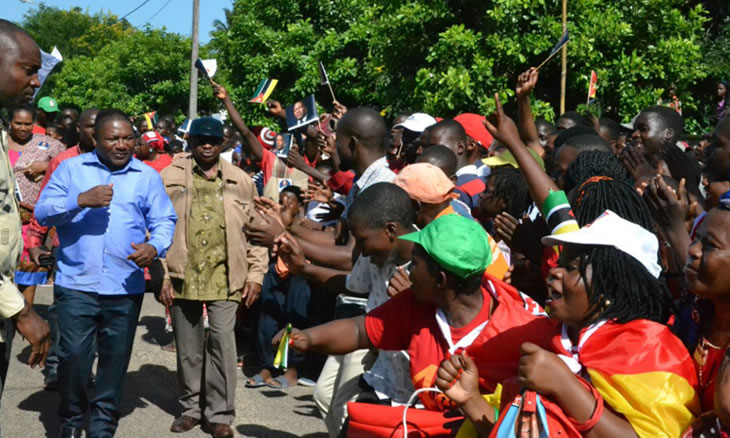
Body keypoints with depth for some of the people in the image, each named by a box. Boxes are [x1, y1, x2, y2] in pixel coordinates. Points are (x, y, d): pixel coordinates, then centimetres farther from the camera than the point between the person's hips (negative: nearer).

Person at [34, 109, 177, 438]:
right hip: (76, 284, -2)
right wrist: (81, 200, -19)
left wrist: (155, 247, -16)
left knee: (115, 358, 9)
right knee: (73, 355, -3)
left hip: (125, 288, 2)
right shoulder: (71, 168, 4)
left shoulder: (147, 176, 8)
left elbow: (164, 221, 5)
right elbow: (42, 212, -3)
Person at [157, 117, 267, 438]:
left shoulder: (240, 180, 6)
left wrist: (255, 274, 1)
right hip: (183, 276, 1)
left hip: (225, 277, -1)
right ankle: (192, 407, 25)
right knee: (188, 347, 10)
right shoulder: (171, 177, 3)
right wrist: (162, 275, -4)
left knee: (222, 343, -4)